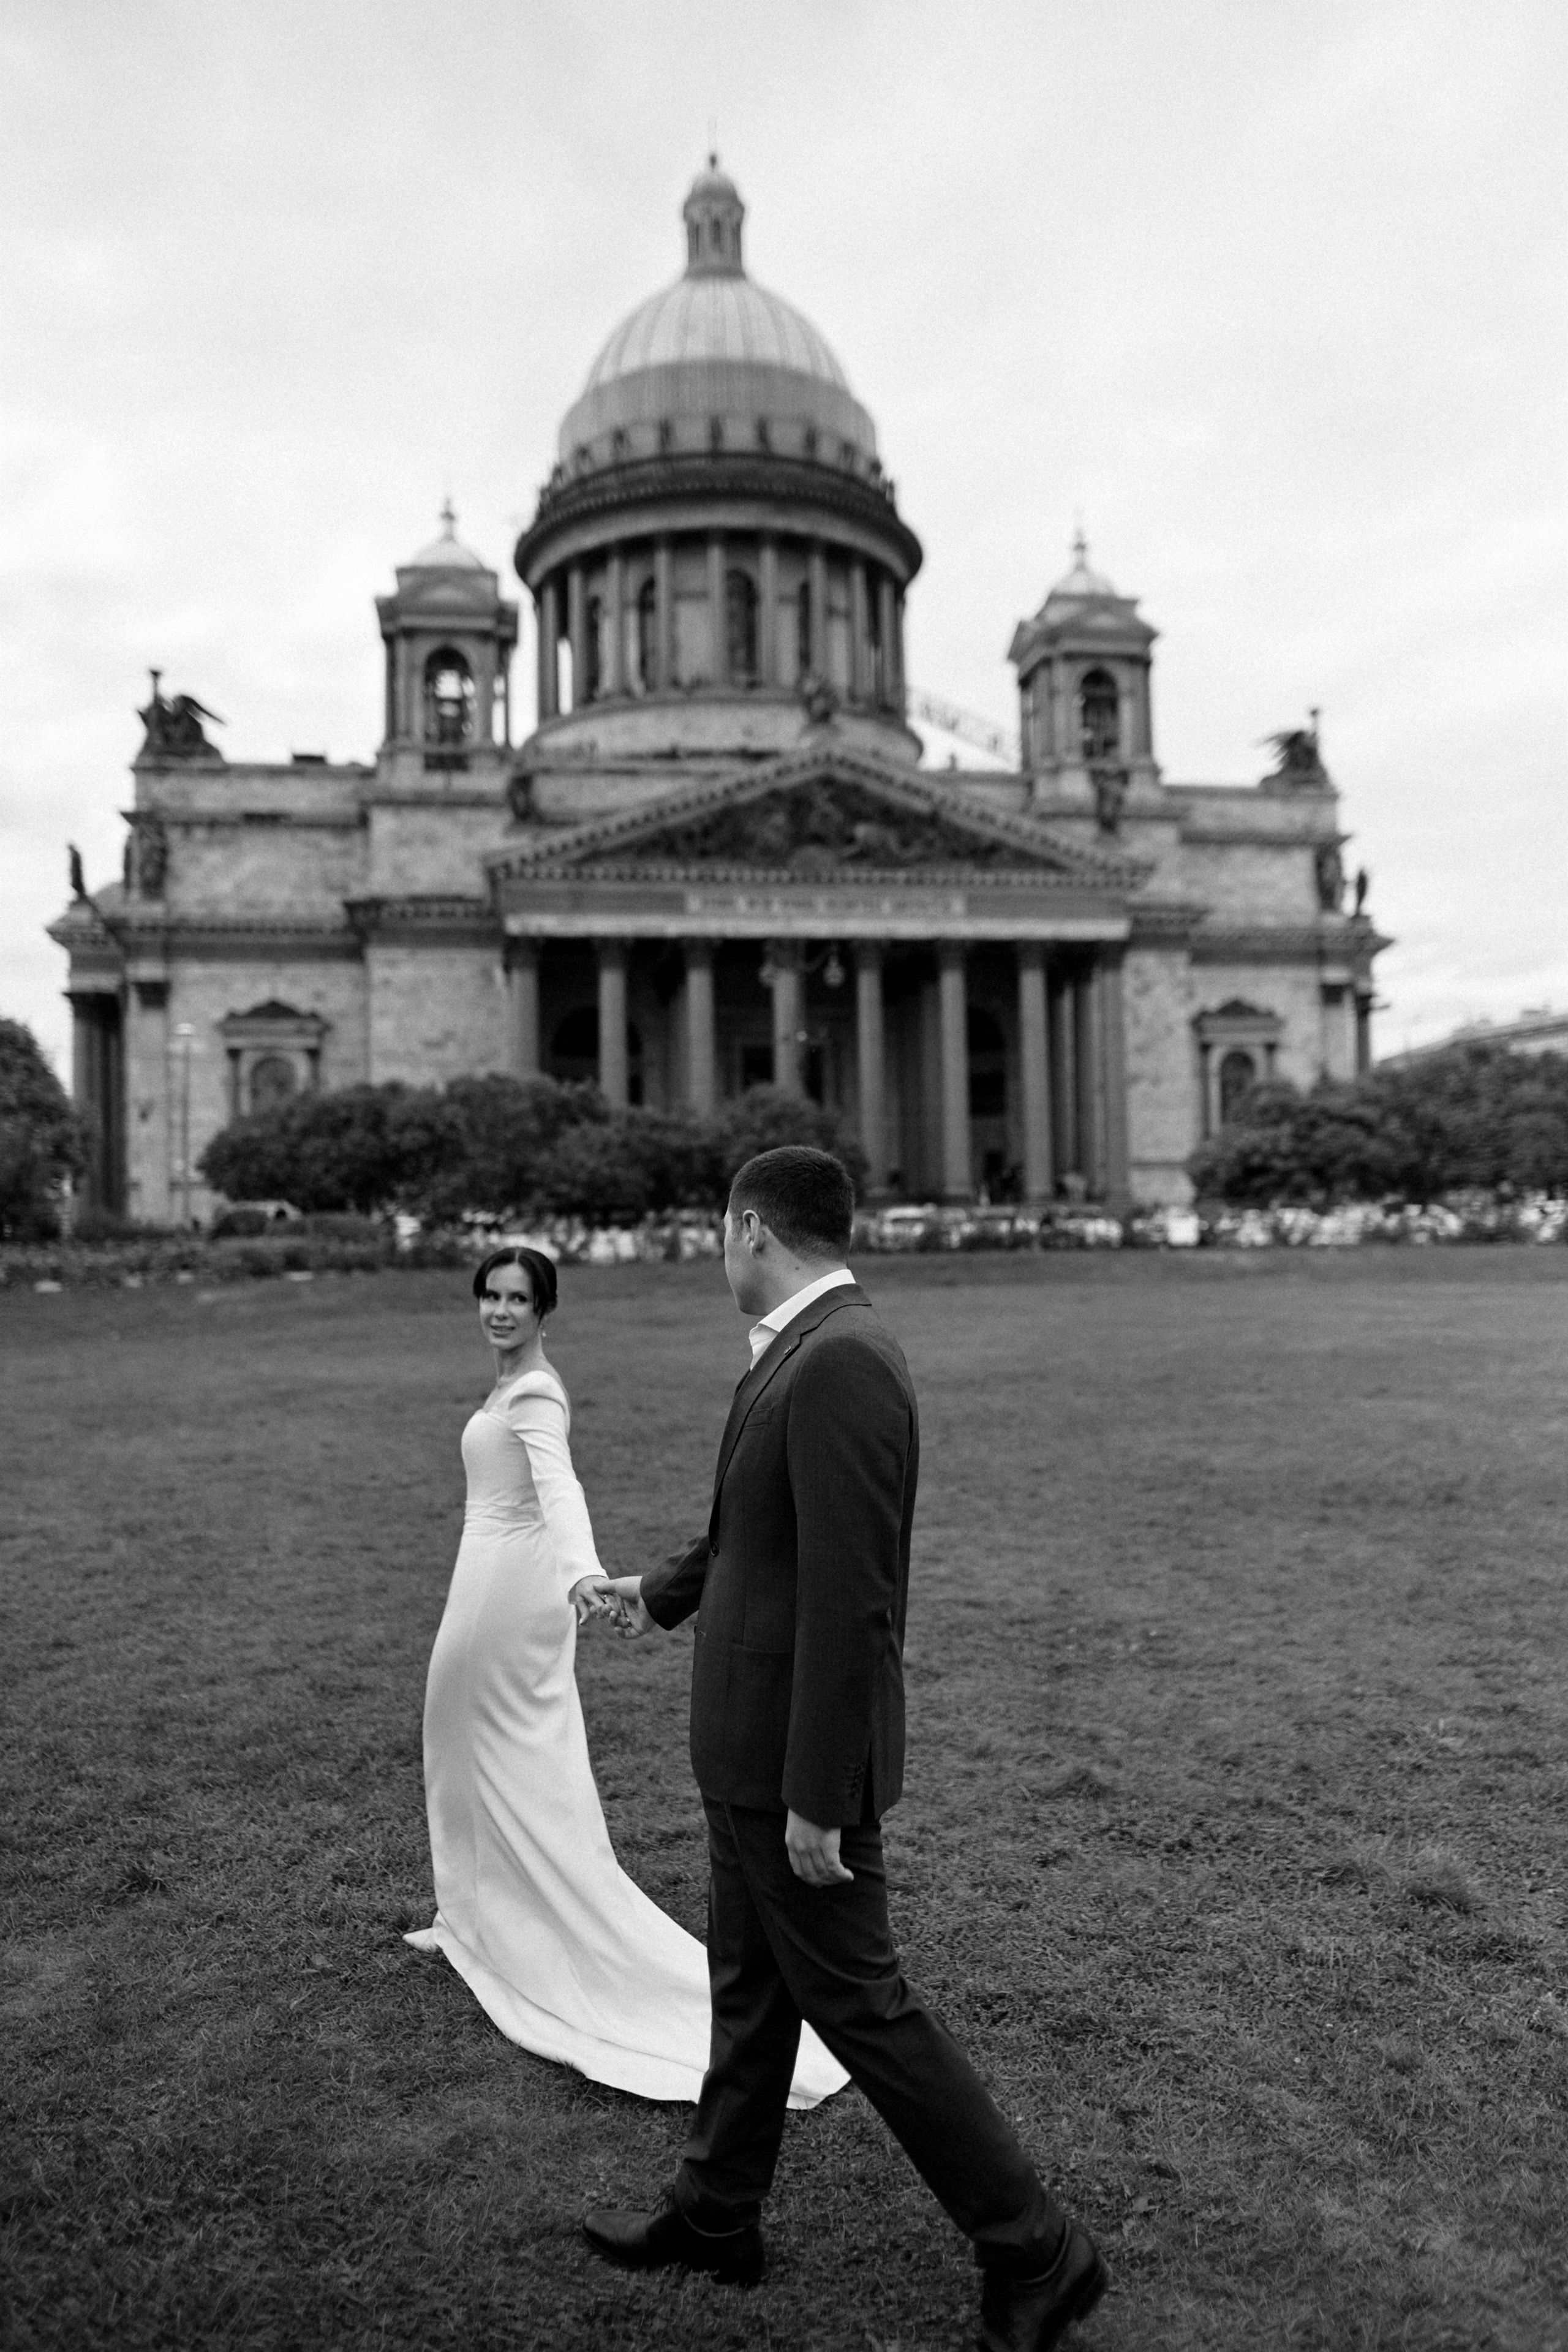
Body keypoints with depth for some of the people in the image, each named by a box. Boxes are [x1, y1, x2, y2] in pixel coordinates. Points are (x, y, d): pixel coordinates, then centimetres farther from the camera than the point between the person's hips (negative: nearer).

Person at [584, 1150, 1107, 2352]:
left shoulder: (840, 1362, -25)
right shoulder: (814, 1351, 6)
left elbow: (851, 1598, -27)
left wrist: (817, 1799, -22)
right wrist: (663, 1591, 34)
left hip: (797, 1757, -9)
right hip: (754, 1742, 9)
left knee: (860, 2004, 5)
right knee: (750, 1984, 22)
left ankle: (1034, 2253, 21)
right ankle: (717, 2212, 41)